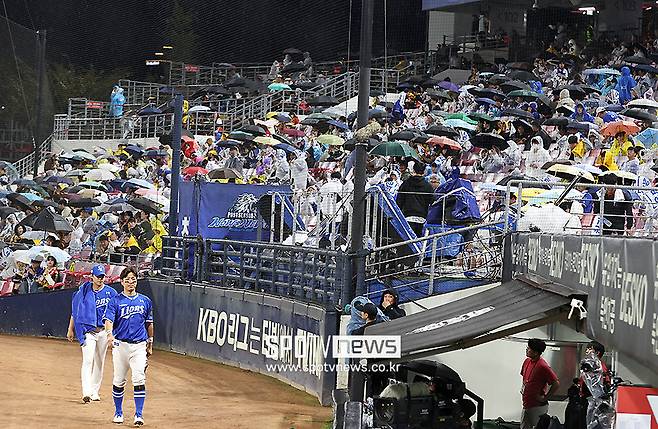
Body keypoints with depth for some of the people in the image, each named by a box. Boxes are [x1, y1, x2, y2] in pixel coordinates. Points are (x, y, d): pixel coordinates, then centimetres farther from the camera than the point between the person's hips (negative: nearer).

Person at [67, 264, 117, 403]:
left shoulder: (110, 293, 1)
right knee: (88, 360, -15)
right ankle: (86, 392, -23)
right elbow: (74, 311, 9)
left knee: (99, 362, 10)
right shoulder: (83, 291, 0)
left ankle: (95, 392, 21)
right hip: (87, 330, -2)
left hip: (103, 331, 2)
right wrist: (71, 329, 9)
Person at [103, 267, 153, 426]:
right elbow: (108, 320, -12)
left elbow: (149, 323, 20)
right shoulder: (115, 301, 1)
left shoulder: (145, 301, 11)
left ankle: (139, 414, -10)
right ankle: (118, 413, 20)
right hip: (120, 345, -1)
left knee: (139, 380, -12)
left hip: (139, 346, 1)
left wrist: (150, 344, 19)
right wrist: (110, 334, -31)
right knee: (119, 381, 5)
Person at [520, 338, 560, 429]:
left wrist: (545, 398, -15)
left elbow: (556, 383, -20)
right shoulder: (527, 361, 6)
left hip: (538, 407, -9)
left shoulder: (542, 366, -19)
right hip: (526, 405, 9)